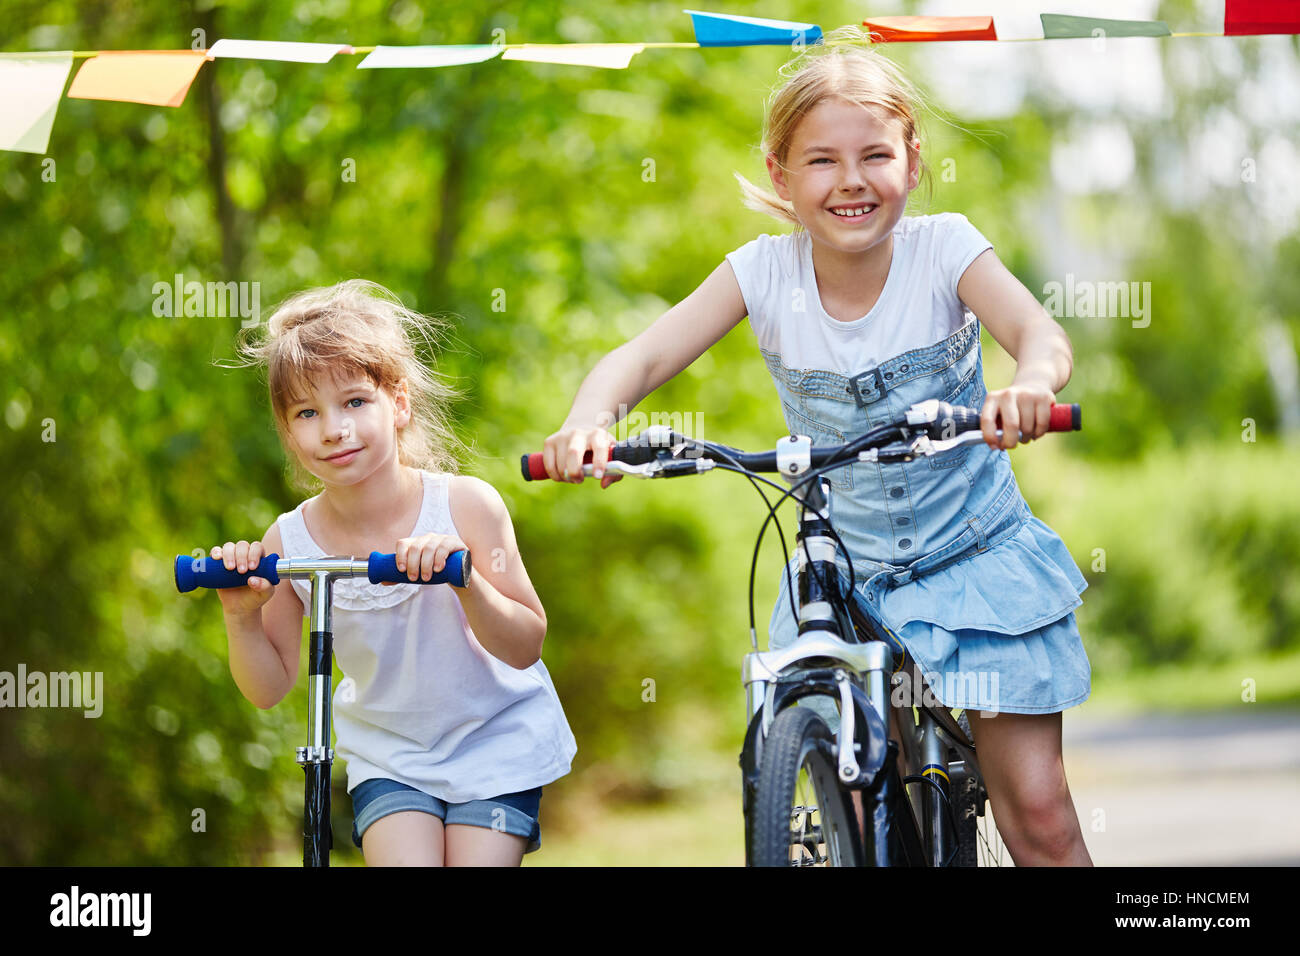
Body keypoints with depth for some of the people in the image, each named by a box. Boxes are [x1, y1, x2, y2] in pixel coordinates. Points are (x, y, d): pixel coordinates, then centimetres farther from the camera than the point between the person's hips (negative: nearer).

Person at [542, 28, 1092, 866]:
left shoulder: (943, 248, -15)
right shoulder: (765, 272, -10)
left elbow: (1042, 334, -30)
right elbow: (641, 357, -15)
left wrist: (1028, 385, -55)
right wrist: (591, 420, -38)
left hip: (977, 559, -2)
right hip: (843, 578, 2)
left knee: (1037, 809, -5)